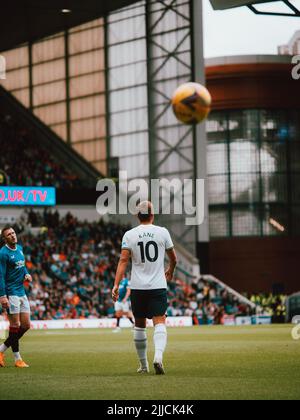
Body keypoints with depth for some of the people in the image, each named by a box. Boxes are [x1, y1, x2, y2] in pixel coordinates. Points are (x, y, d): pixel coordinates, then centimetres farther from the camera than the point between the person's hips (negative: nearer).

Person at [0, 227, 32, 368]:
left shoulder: (19, 248, 11)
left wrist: (27, 274, 5)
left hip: (21, 292, 8)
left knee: (26, 325, 7)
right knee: (15, 325, -5)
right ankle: (17, 359, 4)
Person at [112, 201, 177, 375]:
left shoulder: (129, 235, 0)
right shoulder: (162, 232, 1)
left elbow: (123, 260, -8)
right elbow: (174, 258, 11)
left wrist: (116, 285, -9)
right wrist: (170, 271, 32)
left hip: (138, 287, 1)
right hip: (158, 286, -1)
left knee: (140, 324, 13)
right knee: (160, 322, -5)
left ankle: (144, 365, 20)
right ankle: (159, 356, -30)